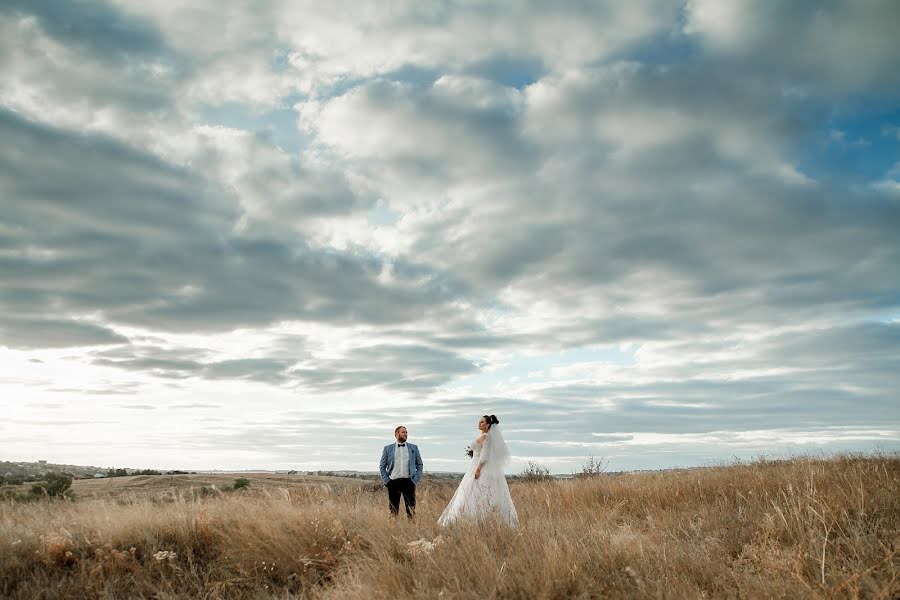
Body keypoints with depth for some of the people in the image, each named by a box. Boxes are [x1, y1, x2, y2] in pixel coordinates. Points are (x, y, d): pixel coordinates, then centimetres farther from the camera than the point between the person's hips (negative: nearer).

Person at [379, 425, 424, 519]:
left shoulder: (414, 448, 11)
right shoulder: (388, 448, 8)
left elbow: (420, 465, 14)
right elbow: (382, 466, 10)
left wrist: (416, 479, 1)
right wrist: (386, 480, -1)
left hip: (408, 482, 0)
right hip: (393, 482, 0)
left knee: (411, 510, -2)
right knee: (393, 511, 3)